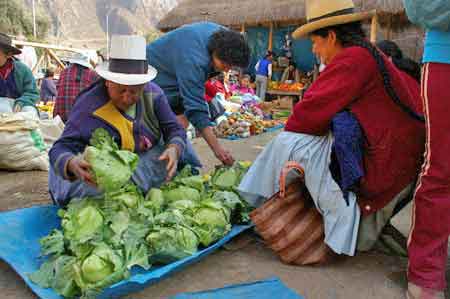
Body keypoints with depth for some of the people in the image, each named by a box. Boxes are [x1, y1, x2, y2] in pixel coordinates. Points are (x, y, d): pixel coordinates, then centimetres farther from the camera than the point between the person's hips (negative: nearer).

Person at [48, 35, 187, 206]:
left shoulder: (153, 94, -10)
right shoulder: (89, 105, -22)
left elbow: (175, 129, -7)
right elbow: (61, 148, -23)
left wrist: (174, 149, -32)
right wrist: (72, 164, -48)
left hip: (148, 164, 4)